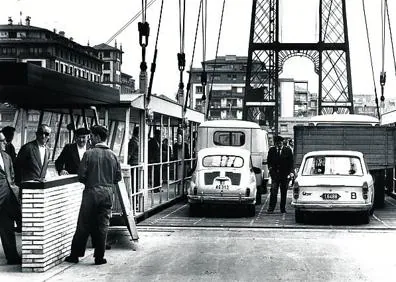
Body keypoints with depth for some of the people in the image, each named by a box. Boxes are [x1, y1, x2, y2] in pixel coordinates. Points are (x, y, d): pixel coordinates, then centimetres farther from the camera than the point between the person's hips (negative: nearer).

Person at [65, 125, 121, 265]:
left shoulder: (89, 154, -9)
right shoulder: (112, 155, 2)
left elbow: (81, 176, -10)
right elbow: (118, 177, 6)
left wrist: (89, 182, 10)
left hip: (91, 193, -3)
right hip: (107, 193, 3)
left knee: (83, 226, 5)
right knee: (102, 226, 8)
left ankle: (75, 255, 14)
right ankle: (99, 257, 11)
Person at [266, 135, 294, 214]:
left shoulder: (288, 150, 3)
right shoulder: (271, 150, 7)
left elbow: (291, 162, 4)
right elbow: (269, 161, 15)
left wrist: (289, 173, -4)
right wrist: (270, 167, -3)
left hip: (285, 175, 0)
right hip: (275, 174, 0)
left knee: (284, 192, 5)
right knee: (273, 191, -8)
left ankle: (283, 208, 12)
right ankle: (271, 208, -8)